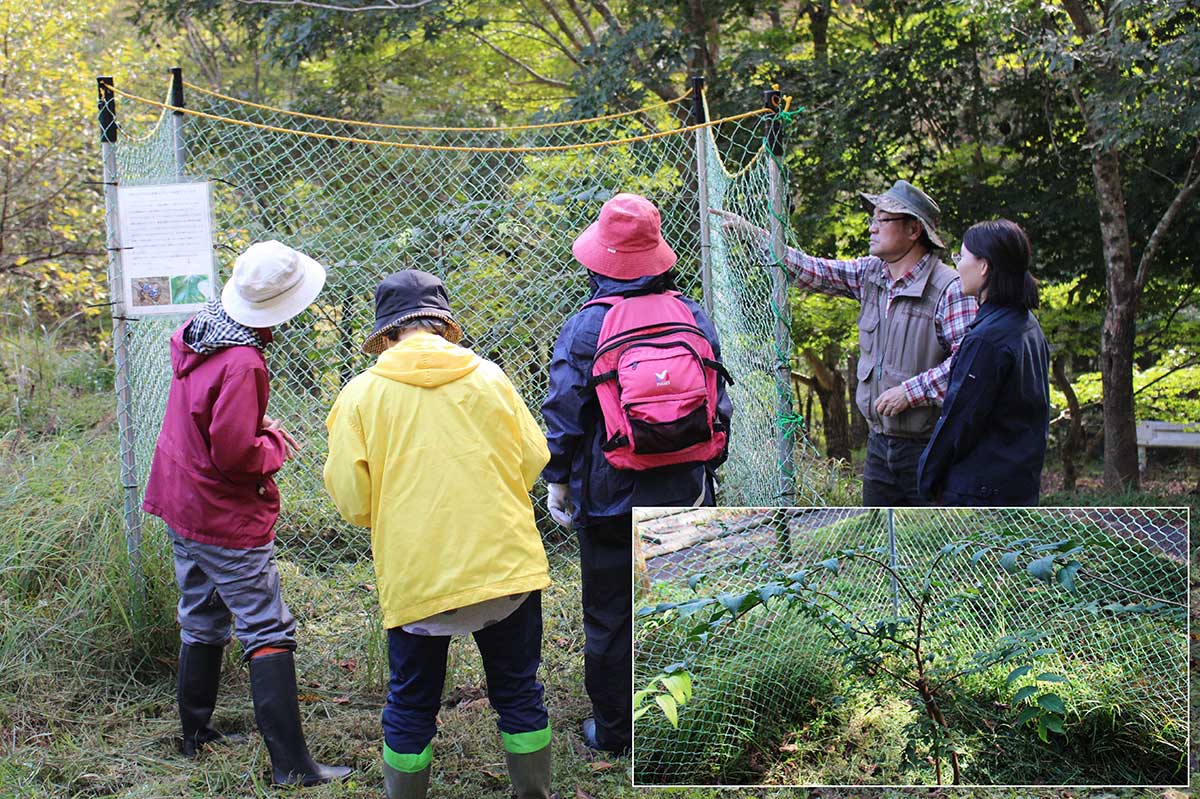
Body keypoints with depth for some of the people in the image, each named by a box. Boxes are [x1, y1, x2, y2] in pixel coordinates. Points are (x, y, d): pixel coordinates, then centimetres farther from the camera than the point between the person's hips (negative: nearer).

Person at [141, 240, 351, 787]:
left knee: (201, 624, 21)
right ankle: (291, 765, -7)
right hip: (228, 518, -9)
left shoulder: (194, 333, 4)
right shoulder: (242, 363, -26)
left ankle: (196, 734, 33)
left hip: (181, 505, 9)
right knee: (268, 633, -6)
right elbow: (234, 454, -27)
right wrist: (275, 446, -8)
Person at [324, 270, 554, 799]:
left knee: (411, 707, 13)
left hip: (416, 577, -1)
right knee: (518, 694, 16)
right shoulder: (488, 377, 1)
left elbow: (352, 501, -7)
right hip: (507, 566, 2)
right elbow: (534, 461, 5)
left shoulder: (362, 393, -4)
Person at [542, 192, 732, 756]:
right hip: (686, 495, 4)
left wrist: (557, 479, 4)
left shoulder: (586, 326, -11)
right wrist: (708, 470, 20)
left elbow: (564, 413, -8)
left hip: (610, 499, -4)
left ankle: (614, 730, 18)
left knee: (610, 618, 8)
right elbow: (719, 407, 9)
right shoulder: (695, 317, 2)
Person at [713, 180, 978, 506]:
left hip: (927, 446, -7)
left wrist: (909, 392, -22)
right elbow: (812, 271, 11)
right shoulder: (870, 274, 6)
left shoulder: (949, 289, -17)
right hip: (879, 441, 7)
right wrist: (751, 232, 8)